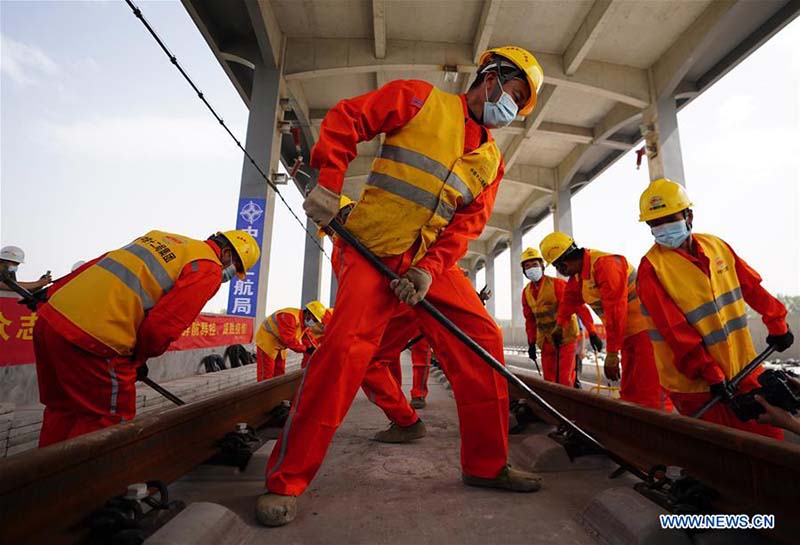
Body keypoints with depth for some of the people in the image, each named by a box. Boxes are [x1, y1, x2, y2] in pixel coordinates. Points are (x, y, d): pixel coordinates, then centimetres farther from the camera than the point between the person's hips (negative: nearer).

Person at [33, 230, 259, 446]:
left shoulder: (162, 237, 17)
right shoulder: (209, 269, -7)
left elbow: (96, 264, 20)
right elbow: (162, 326, -11)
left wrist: (53, 292, 27)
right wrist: (139, 360, 7)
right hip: (93, 339, -9)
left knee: (61, 410, 24)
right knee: (109, 418, 10)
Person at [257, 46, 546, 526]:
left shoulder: (491, 159, 18)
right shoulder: (420, 99, 5)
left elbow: (468, 223, 6)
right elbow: (346, 118, 2)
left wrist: (430, 268, -10)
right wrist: (329, 182, -12)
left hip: (434, 262, 6)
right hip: (372, 251, -5)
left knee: (484, 342, -2)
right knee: (346, 350, -21)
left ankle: (486, 464, 17)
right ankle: (286, 481, -1)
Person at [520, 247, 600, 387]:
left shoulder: (557, 284, -15)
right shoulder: (526, 292, 4)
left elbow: (579, 307, -17)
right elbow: (530, 319, 13)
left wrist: (592, 333, -20)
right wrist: (531, 343, 13)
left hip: (566, 337, -5)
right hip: (546, 341, 5)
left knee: (565, 380, -4)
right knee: (549, 380, 9)